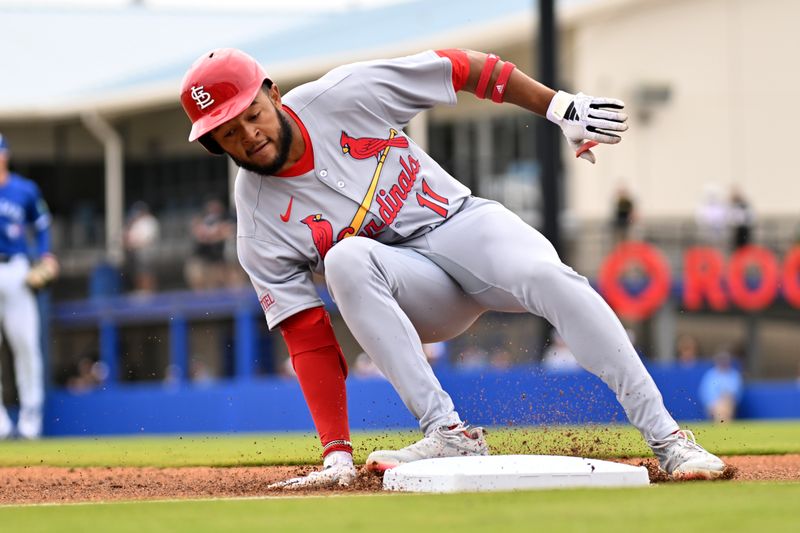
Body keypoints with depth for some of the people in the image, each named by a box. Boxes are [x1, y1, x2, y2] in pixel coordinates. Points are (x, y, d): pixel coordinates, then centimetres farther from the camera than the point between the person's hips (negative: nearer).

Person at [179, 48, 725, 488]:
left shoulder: (345, 95, -11)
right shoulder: (260, 225, -10)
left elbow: (461, 69, -2)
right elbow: (310, 343, -12)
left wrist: (562, 107, -5)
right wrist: (336, 454, -21)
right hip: (421, 297, 0)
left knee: (547, 277, -32)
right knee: (345, 260, -33)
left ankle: (667, 437, -30)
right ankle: (450, 433, -35)